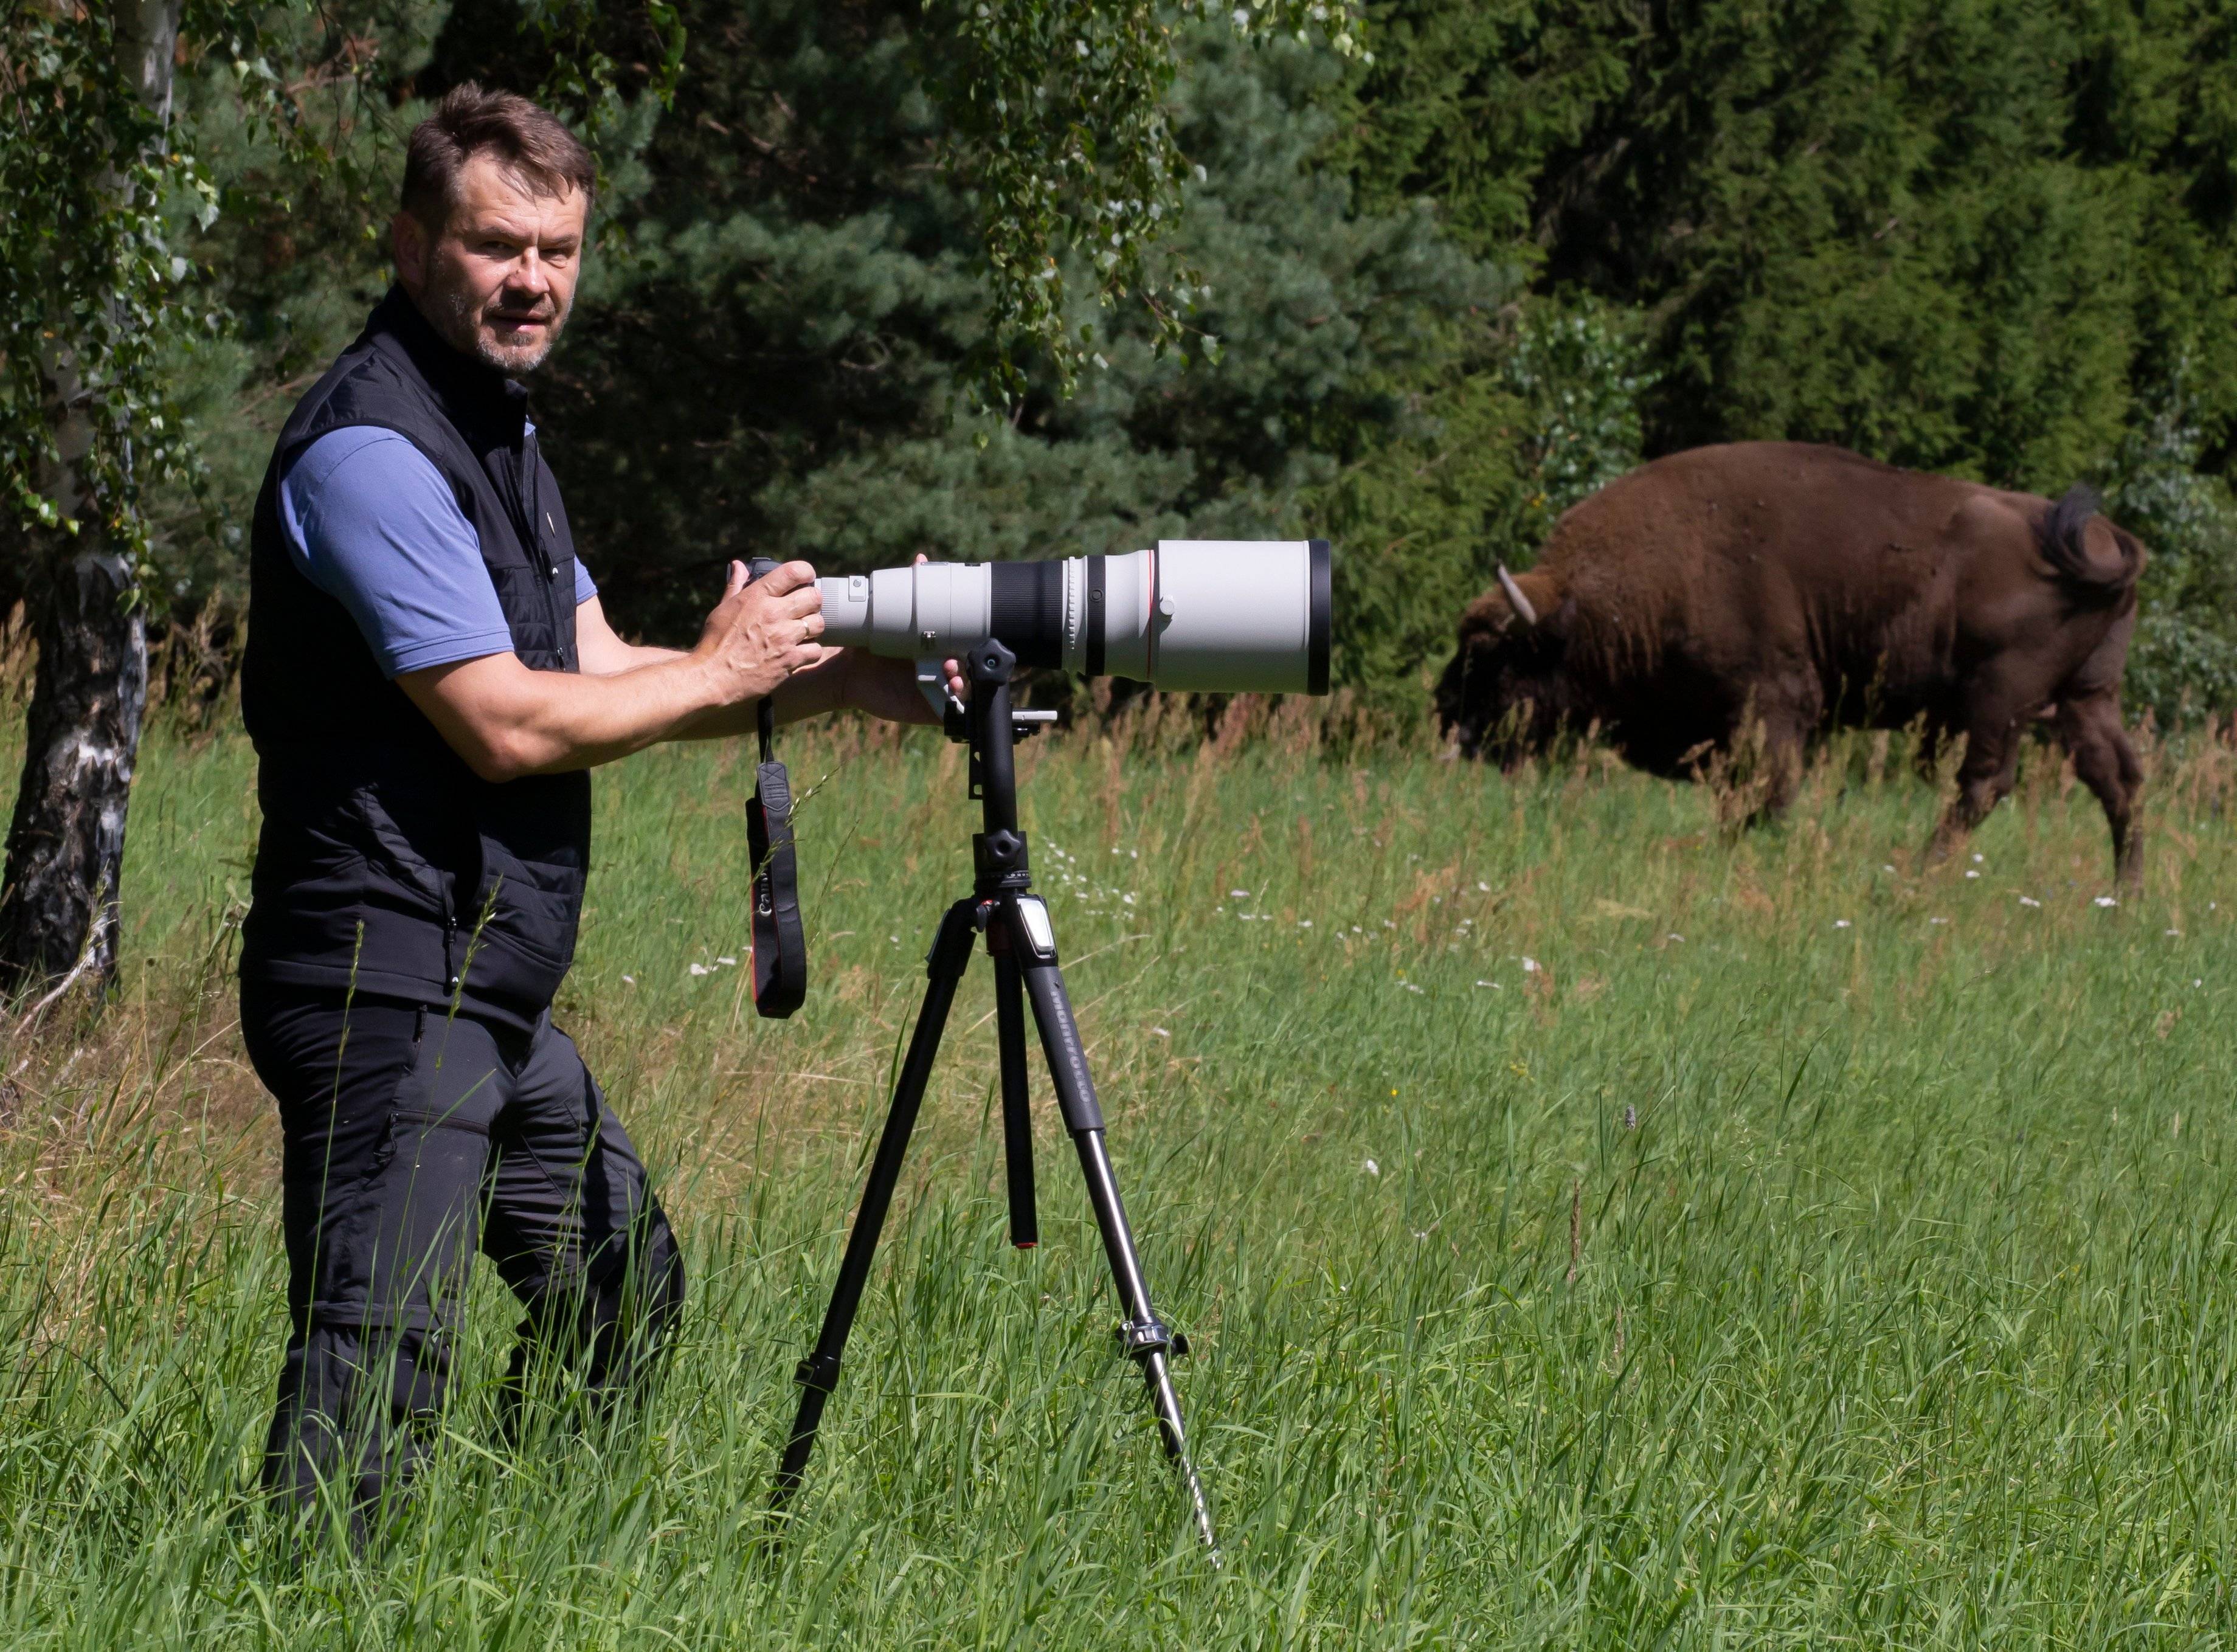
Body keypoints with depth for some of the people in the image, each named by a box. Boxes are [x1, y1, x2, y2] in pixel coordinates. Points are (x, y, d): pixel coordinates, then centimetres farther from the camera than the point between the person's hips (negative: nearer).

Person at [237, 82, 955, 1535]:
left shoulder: (498, 431, 16)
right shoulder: (370, 450, -17)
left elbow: (599, 670, 18)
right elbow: (505, 723, -22)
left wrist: (843, 681, 7)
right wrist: (724, 671, -9)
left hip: (498, 1000, 11)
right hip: (387, 988, -11)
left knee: (627, 1296, 20)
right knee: (380, 1360, -16)